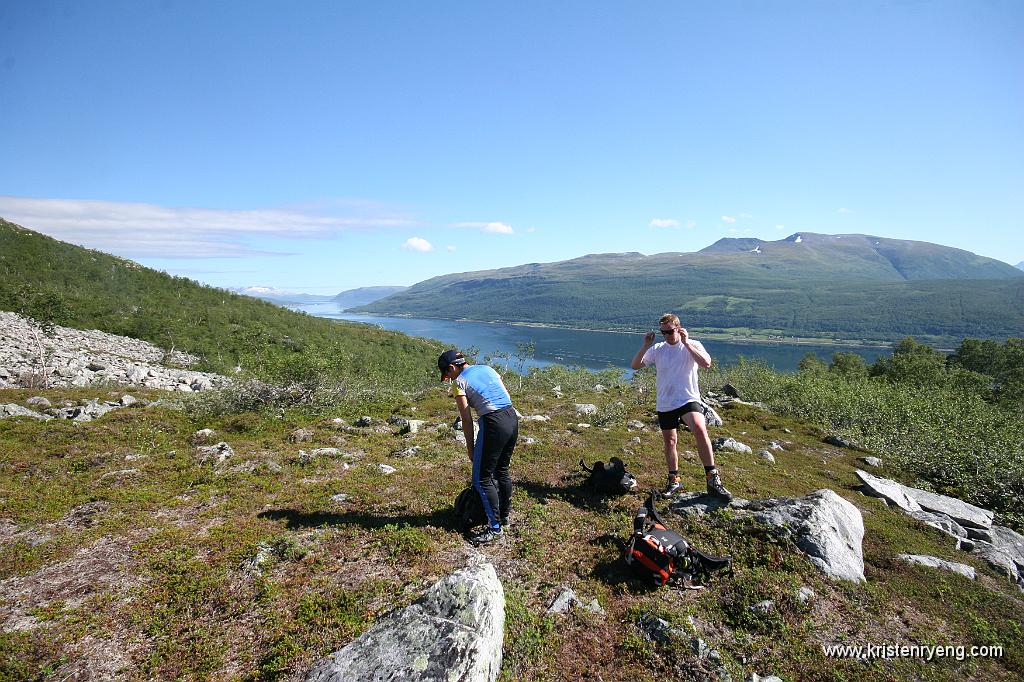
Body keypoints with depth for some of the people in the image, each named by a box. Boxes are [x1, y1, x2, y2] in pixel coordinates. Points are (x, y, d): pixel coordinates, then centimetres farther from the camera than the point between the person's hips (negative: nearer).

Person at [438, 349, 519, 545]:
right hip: (512, 418, 8)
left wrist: (470, 447, 6)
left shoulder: (459, 382, -2)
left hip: (493, 424, -8)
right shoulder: (487, 369, 17)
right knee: (502, 471, 24)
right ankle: (505, 516, 39)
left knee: (482, 479, 6)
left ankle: (495, 528, 11)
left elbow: (466, 420, -4)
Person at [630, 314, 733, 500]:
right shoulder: (657, 349, 5)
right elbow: (635, 366, -1)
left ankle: (713, 480, -20)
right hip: (664, 404, 4)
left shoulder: (693, 345, -2)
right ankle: (674, 481, 31)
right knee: (669, 442, 12)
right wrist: (645, 346, -14)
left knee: (700, 429, -29)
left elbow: (706, 363, -21)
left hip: (688, 399, -4)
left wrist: (686, 343, -23)